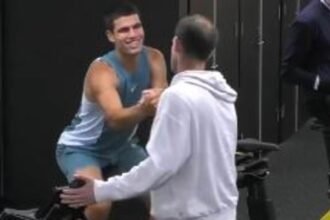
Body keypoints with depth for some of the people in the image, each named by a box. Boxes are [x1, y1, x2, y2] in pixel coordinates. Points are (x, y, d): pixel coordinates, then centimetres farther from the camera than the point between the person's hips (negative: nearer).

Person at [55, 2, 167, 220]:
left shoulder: (154, 58, -12)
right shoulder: (102, 70, -31)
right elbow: (115, 119, -45)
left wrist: (159, 100, -46)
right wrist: (143, 109, -66)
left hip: (121, 145, 7)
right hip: (81, 148, -6)